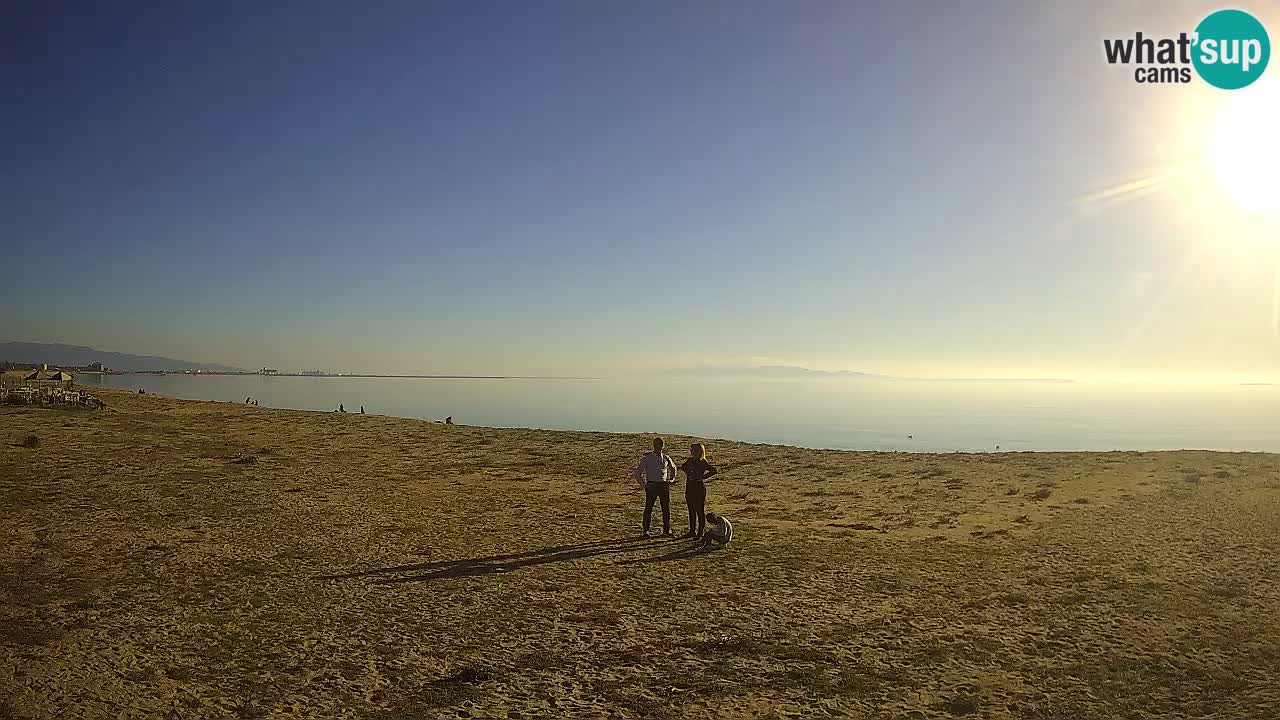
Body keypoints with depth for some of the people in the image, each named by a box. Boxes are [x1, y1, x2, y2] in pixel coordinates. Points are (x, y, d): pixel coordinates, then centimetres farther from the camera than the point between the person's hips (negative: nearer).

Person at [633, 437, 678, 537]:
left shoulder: (666, 458, 6)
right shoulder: (647, 458, -4)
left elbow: (673, 468, 26)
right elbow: (637, 472, -1)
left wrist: (671, 479, 15)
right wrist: (643, 484, -6)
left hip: (664, 485, 3)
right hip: (652, 485, -3)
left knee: (666, 508, 4)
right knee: (648, 508, -1)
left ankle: (667, 531, 13)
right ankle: (646, 531, 7)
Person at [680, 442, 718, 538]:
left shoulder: (702, 462, -10)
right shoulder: (690, 461, 8)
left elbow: (714, 471, -20)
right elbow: (683, 467, 29)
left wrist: (703, 477, -16)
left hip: (699, 489, -7)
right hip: (689, 489, 7)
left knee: (700, 511, 0)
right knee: (691, 511, 12)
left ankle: (701, 532, 6)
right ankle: (692, 531, 20)